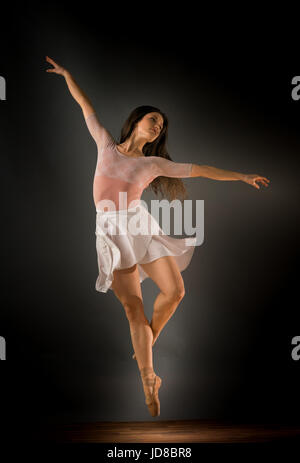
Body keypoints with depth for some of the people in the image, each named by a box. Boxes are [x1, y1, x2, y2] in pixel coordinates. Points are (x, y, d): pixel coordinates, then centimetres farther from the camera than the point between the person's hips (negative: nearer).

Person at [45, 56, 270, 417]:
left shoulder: (154, 164, 12)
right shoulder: (106, 144, 14)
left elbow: (200, 170, 14)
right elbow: (85, 104, 22)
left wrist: (242, 177, 16)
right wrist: (66, 73, 25)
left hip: (140, 226, 1)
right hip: (110, 233, -1)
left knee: (175, 292, -11)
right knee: (133, 306, -4)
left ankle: (147, 342, 19)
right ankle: (148, 381, 6)